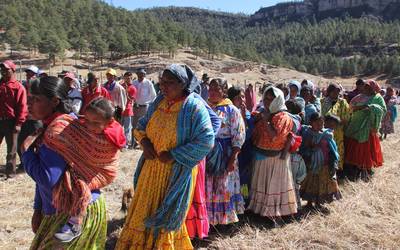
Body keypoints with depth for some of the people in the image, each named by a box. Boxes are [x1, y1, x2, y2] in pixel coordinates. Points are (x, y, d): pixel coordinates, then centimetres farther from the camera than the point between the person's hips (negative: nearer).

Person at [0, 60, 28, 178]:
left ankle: (10, 171, 16)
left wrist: (18, 123, -15)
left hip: (10, 122, -5)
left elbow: (22, 107, -11)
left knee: (11, 149, 6)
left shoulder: (18, 87, -6)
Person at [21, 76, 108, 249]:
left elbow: (47, 178, -28)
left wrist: (27, 151, -14)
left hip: (76, 213, -9)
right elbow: (42, 176, 13)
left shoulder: (59, 128, -23)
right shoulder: (51, 126, 7)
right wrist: (38, 209, 13)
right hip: (58, 211, 9)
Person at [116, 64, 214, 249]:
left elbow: (206, 141, -22)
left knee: (167, 215, 10)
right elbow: (141, 126, 13)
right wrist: (144, 141, -9)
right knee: (145, 211, 18)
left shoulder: (194, 107, -17)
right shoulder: (158, 102, 1)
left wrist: (173, 155, -21)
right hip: (152, 167, 6)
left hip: (177, 171, -6)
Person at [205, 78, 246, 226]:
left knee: (223, 186, 8)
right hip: (205, 154, 4)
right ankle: (208, 216, 28)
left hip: (223, 154, -4)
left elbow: (239, 136, -9)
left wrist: (233, 158, -15)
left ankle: (224, 216, 26)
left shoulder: (231, 110, -6)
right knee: (207, 186, 11)